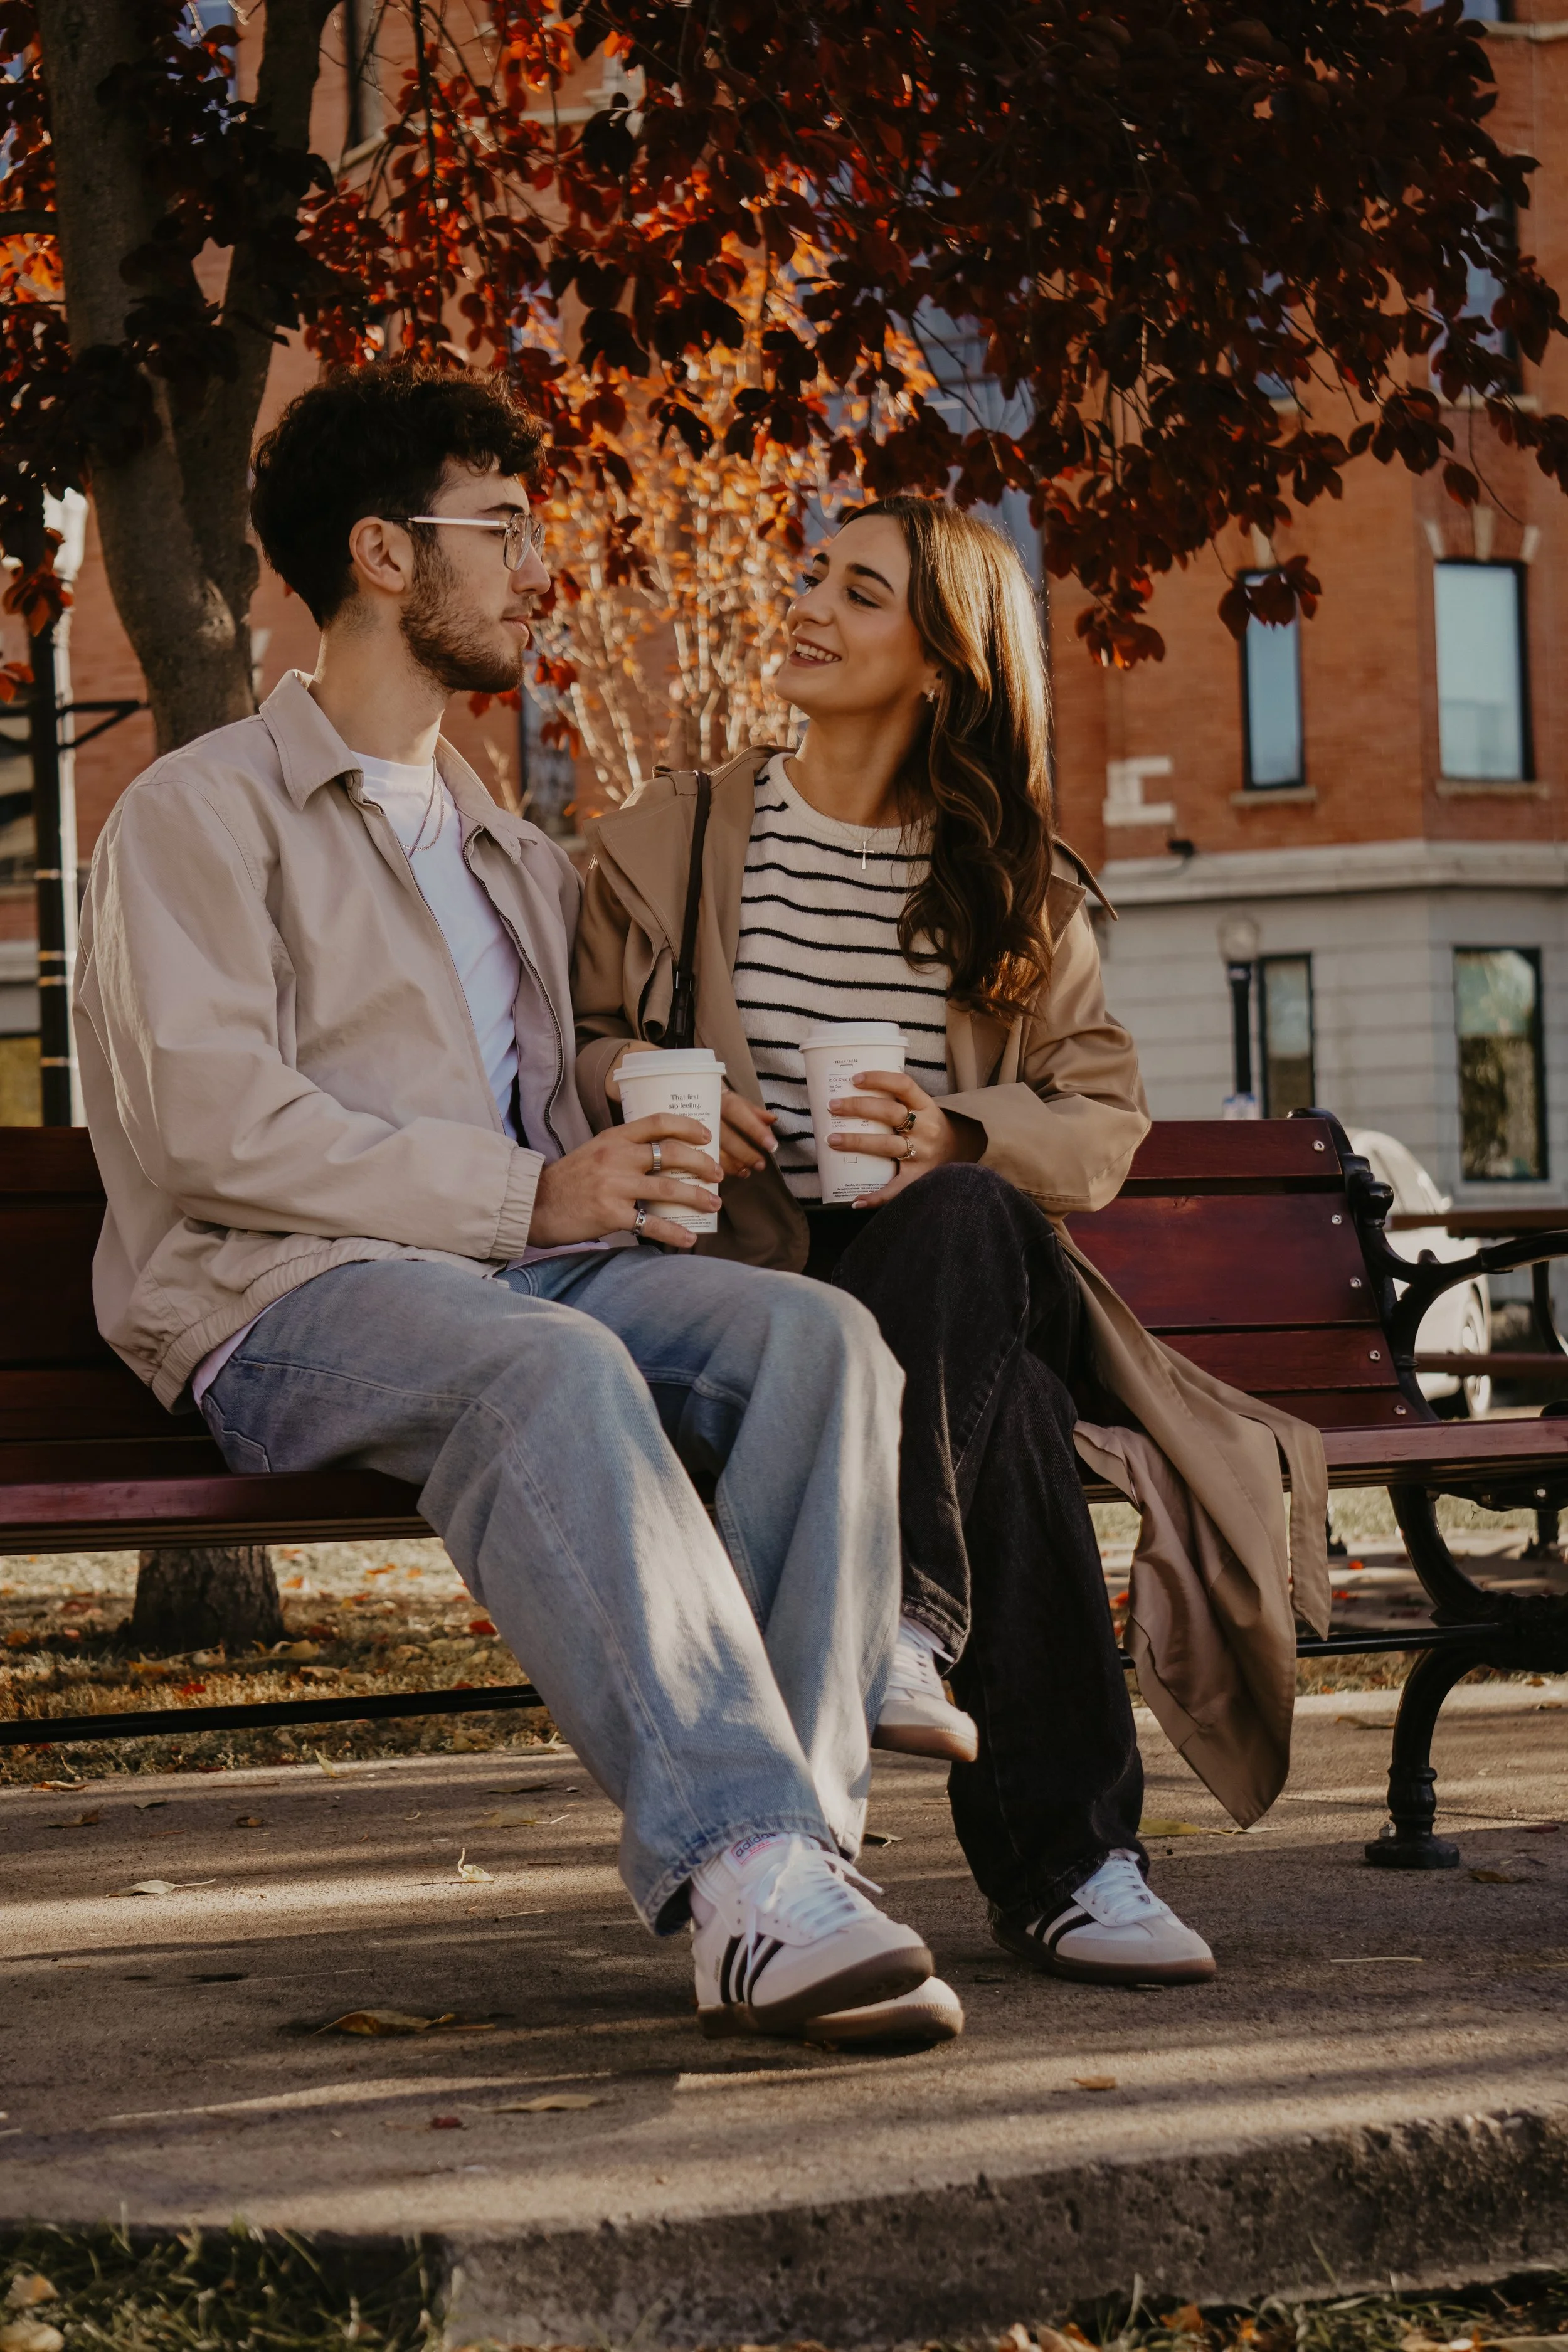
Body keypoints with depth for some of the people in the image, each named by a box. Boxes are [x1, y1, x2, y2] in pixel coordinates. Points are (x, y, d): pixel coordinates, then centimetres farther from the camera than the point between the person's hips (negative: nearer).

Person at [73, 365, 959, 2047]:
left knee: (815, 1333, -24)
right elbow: (214, 1124, -10)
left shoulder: (509, 853, 30)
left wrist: (638, 1170, 5)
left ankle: (781, 1850, -36)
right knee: (550, 1365, -39)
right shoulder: (202, 811, 6)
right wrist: (529, 1196, -14)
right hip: (286, 1299, -6)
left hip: (524, 1270, 6)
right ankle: (746, 1863, -48)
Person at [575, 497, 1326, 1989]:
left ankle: (905, 1621, -44)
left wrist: (960, 1139, -17)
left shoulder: (1018, 885, 13)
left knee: (955, 1222, -39)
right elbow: (583, 1042, 14)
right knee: (1013, 1412, -35)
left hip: (959, 1262, 1)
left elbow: (1106, 1119, 5)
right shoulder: (668, 839, 13)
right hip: (755, 1277, -1)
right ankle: (1068, 1861, -36)